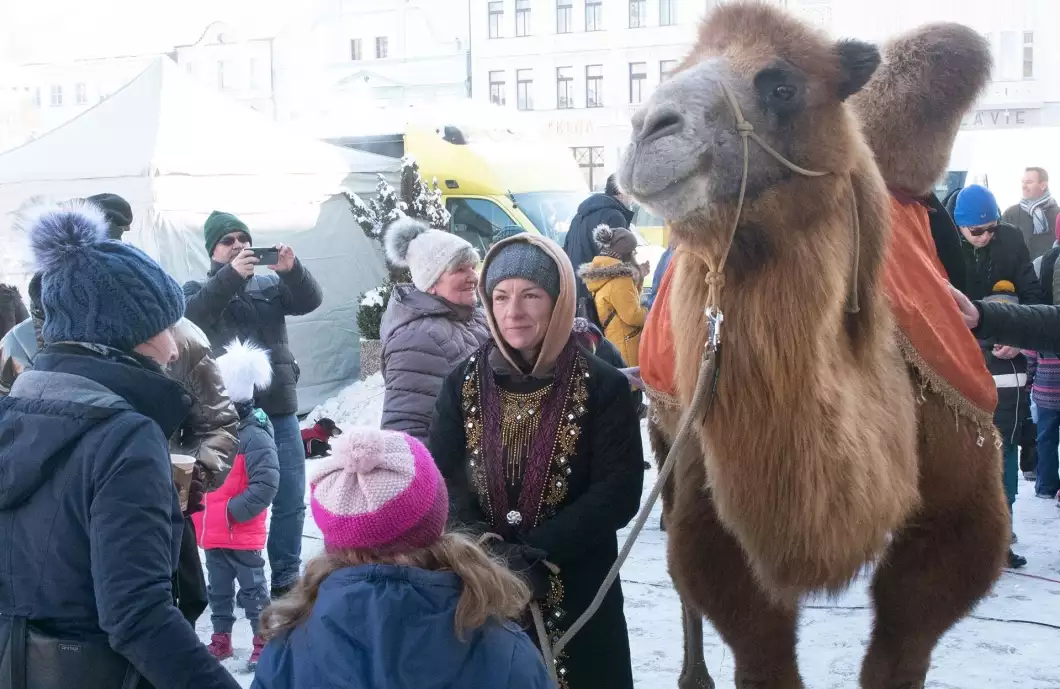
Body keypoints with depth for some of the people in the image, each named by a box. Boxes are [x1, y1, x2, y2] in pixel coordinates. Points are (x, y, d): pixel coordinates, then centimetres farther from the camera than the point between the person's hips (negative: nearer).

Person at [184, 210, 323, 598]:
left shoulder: (270, 285, 15)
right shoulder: (198, 289, 9)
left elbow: (310, 300, -2)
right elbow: (191, 314, -14)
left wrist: (291, 270, -21)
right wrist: (231, 274, -24)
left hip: (279, 410, 3)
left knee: (290, 501, 6)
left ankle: (286, 578, 17)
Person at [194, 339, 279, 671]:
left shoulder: (254, 436, -19)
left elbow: (266, 485, -25)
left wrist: (233, 511, -23)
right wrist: (196, 508, 8)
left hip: (242, 536, -8)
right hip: (212, 535, 8)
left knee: (252, 589, 3)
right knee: (219, 591, 18)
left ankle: (265, 642, 14)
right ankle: (221, 640, 30)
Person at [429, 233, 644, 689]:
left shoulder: (603, 386, -6)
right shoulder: (464, 383, 3)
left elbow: (619, 492, -11)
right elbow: (442, 478, -2)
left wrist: (534, 552, -16)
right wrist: (483, 544, -19)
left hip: (577, 591, -2)